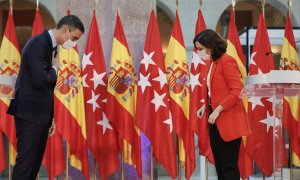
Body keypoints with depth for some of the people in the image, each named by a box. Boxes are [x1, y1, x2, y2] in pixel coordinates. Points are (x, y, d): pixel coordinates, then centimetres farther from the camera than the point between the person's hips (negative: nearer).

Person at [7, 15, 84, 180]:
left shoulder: (52, 47, 15)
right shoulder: (39, 43, -15)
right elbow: (40, 80, -25)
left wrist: (50, 117, 18)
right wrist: (55, 69, -6)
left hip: (41, 114, 10)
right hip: (29, 113, -10)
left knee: (35, 162, 11)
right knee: (25, 161, -9)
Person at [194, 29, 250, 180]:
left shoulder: (226, 61, -15)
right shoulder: (213, 63, 13)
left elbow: (237, 91, -21)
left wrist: (218, 110, -21)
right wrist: (206, 106, 5)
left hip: (228, 121, -9)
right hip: (216, 120, 9)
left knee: (229, 165, -4)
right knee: (219, 164, 13)